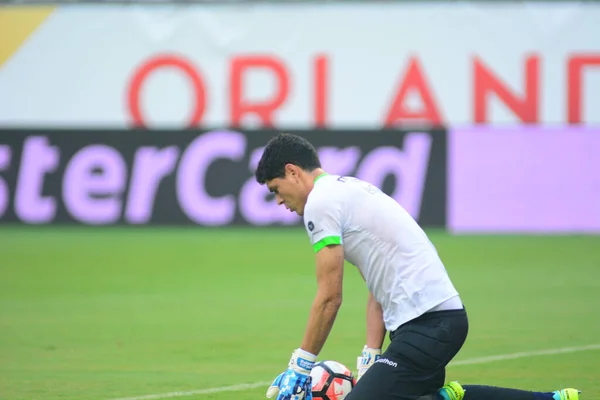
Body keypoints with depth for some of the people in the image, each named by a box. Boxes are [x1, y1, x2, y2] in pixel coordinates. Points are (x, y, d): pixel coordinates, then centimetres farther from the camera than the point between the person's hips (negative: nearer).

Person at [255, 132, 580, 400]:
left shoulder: (320, 201, -8)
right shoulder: (351, 189, 21)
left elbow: (330, 297, -11)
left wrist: (299, 366, -4)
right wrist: (371, 357, 13)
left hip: (427, 325, -10)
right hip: (446, 315, 10)